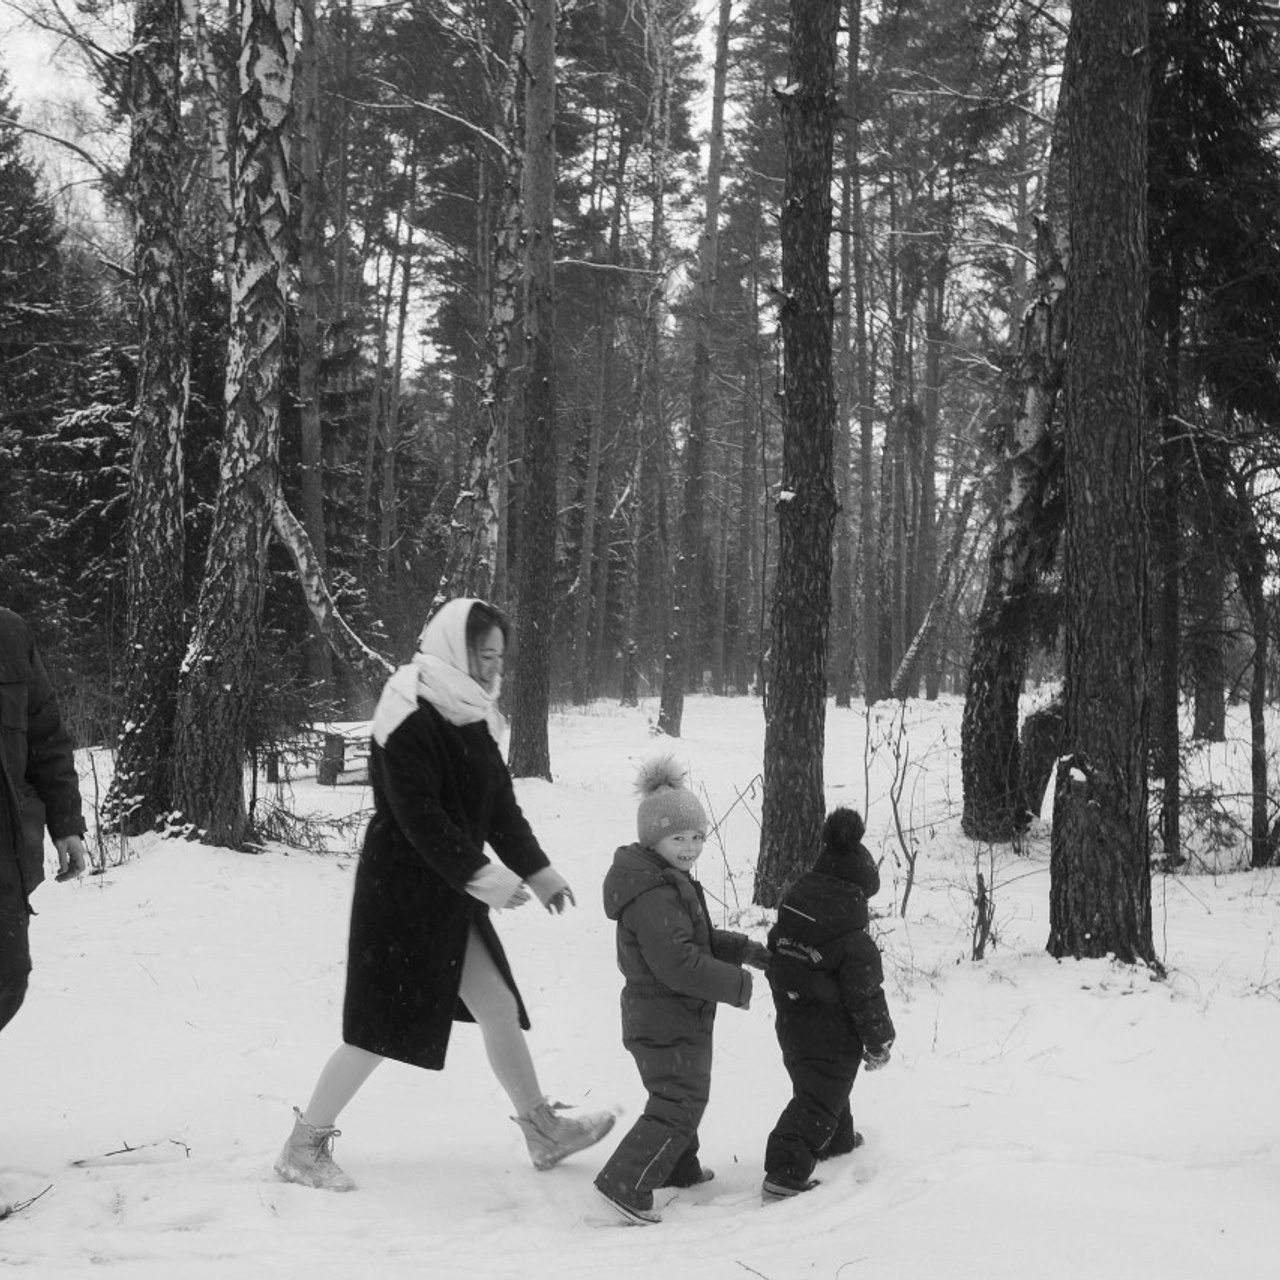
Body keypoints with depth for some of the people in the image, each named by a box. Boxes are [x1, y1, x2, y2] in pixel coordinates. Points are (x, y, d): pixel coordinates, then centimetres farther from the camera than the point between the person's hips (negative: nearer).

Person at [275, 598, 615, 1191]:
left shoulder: (469, 715, 10)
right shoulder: (410, 719, -19)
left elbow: (499, 803, 14)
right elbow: (419, 815, -24)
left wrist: (538, 870, 10)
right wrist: (482, 875, -26)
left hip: (449, 894, 9)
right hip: (399, 892, -9)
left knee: (499, 1006, 12)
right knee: (380, 1028, -3)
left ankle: (543, 1130, 24)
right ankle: (304, 1145, 12)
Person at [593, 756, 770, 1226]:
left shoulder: (670, 883, 11)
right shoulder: (655, 896, -26)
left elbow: (698, 938, 24)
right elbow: (679, 963, -31)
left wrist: (745, 949, 15)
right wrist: (736, 984, -23)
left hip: (658, 1019, 11)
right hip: (669, 1023, -11)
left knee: (682, 1096, 25)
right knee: (679, 1104, -7)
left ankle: (679, 1169, 42)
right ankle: (624, 1185, -8)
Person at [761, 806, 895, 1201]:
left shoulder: (789, 915, 0)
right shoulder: (854, 943, -20)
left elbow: (775, 965, 10)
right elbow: (866, 997, -14)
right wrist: (879, 1044, -1)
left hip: (790, 1025, 8)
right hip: (832, 1036, -7)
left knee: (828, 1088, 27)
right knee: (817, 1101, -3)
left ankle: (838, 1141, 46)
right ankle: (785, 1174, -10)